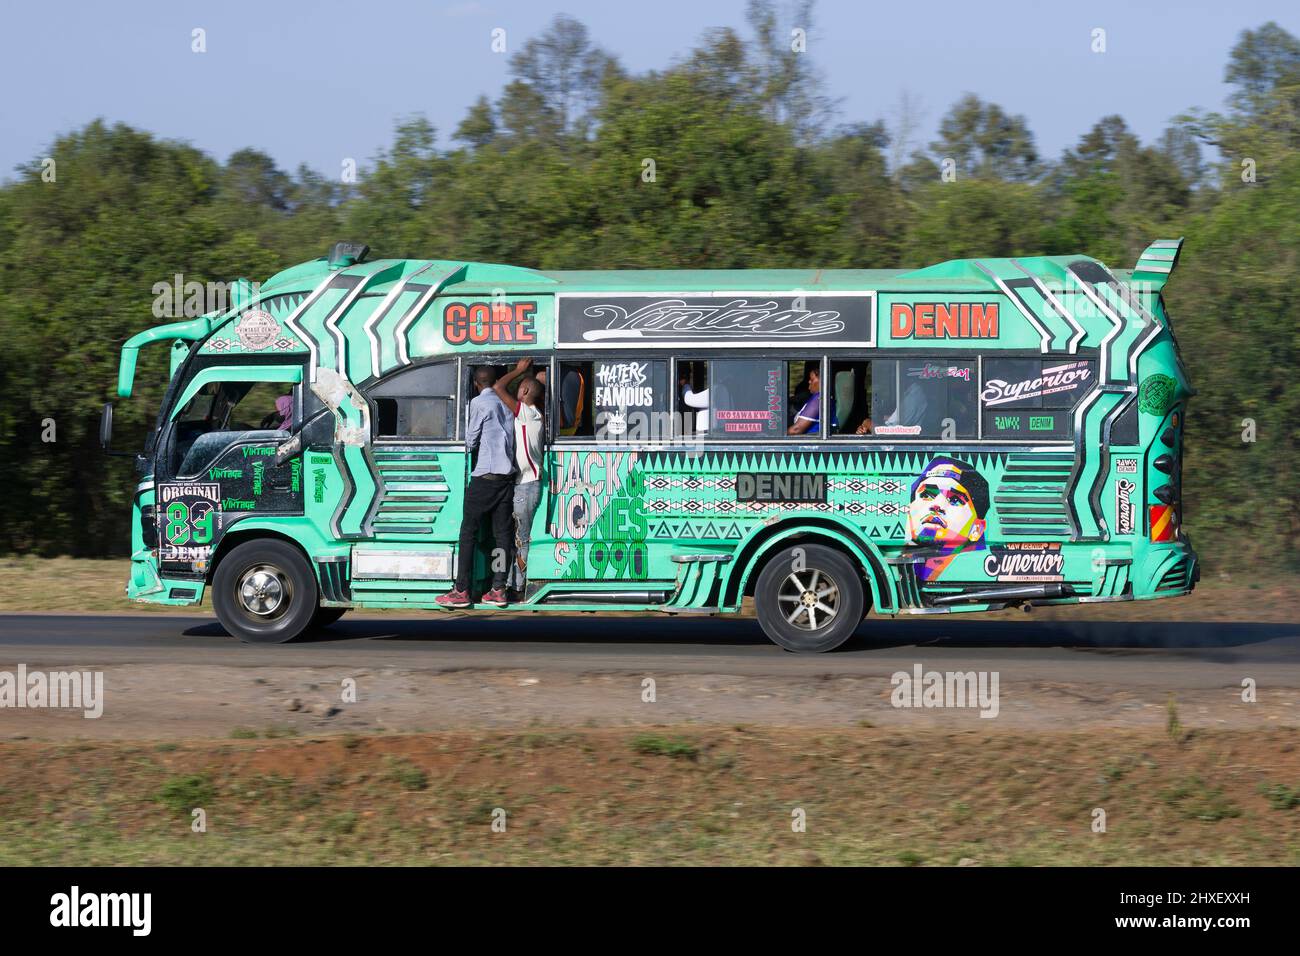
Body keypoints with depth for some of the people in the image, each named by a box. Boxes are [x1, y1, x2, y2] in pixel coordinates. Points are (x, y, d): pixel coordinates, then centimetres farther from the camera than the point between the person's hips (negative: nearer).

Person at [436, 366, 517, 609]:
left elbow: (471, 441, -3)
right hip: (507, 475, 6)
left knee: (468, 532, -1)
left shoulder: (478, 403, -7)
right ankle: (498, 590, 3)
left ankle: (461, 591, -4)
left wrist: (469, 443, 18)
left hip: (484, 477, -6)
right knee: (502, 533, 5)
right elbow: (512, 437, 13)